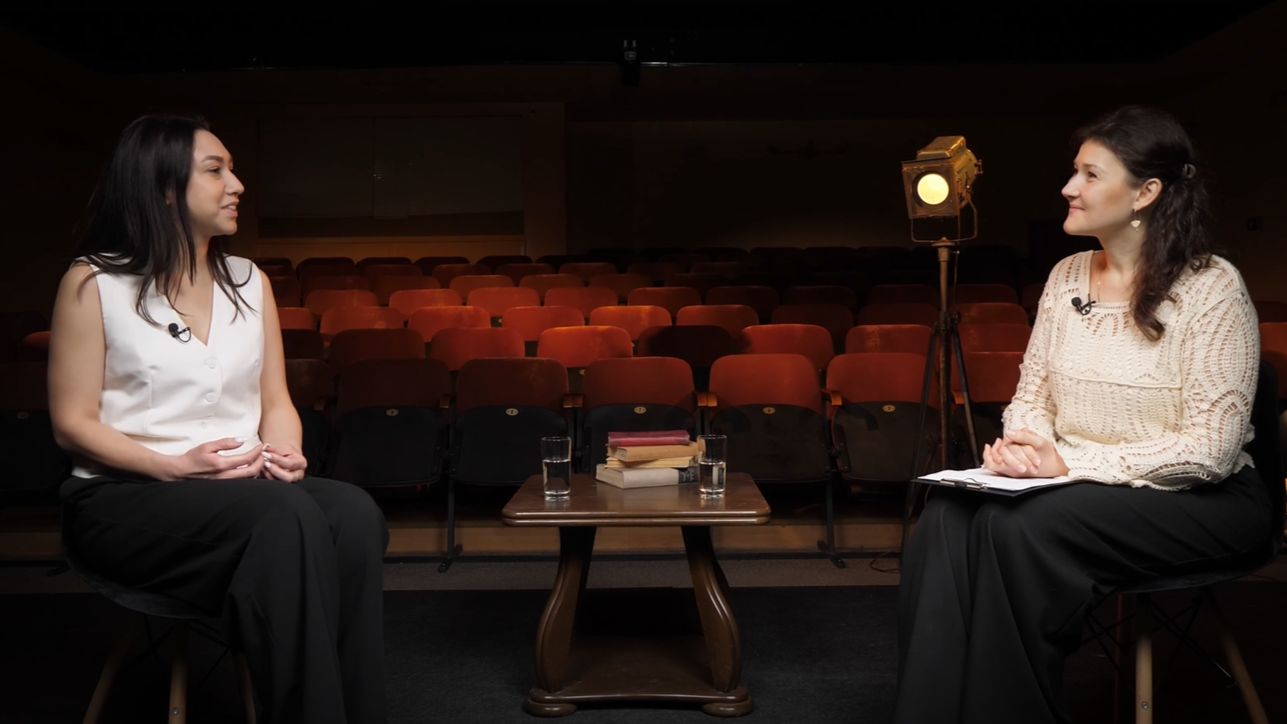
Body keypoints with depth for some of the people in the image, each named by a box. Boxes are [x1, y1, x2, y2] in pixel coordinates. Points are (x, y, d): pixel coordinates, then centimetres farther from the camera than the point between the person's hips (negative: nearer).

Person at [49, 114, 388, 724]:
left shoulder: (249, 280, 12)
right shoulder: (94, 282, -2)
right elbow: (73, 424, -4)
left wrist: (285, 454, -11)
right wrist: (175, 467, -19)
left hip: (243, 487, 4)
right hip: (126, 496, -4)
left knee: (353, 512, -29)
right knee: (287, 516, -35)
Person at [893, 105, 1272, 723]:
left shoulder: (1210, 288, -12)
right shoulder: (1067, 277, 6)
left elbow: (1210, 448, -16)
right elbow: (1032, 395, 10)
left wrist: (1072, 463, -21)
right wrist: (1021, 446, -13)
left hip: (1197, 501, -5)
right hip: (1079, 485, 5)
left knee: (1020, 527, -32)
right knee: (948, 514, -23)